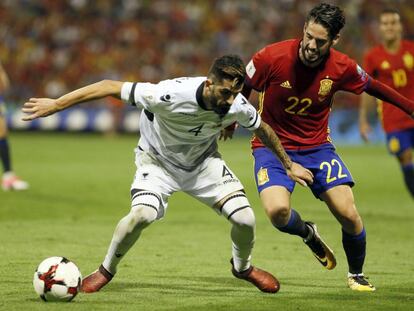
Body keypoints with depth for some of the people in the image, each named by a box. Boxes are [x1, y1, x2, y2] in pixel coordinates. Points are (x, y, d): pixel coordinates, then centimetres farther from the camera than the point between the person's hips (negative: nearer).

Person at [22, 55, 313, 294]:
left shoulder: (238, 106, -25)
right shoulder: (171, 94, -38)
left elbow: (263, 129, 0)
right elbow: (111, 87, -30)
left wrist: (289, 165, 12)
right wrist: (56, 104, -27)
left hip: (204, 162, 3)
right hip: (158, 161, -3)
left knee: (245, 219, -11)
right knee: (141, 214, -30)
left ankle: (242, 266, 25)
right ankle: (106, 270, -1)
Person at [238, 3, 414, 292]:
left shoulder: (343, 68, -12)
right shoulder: (272, 57, -21)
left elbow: (373, 86, 9)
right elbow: (241, 89, -3)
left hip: (317, 146, 2)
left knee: (348, 214, -11)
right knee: (278, 211, -27)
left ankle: (357, 275, 20)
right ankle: (308, 234, 12)